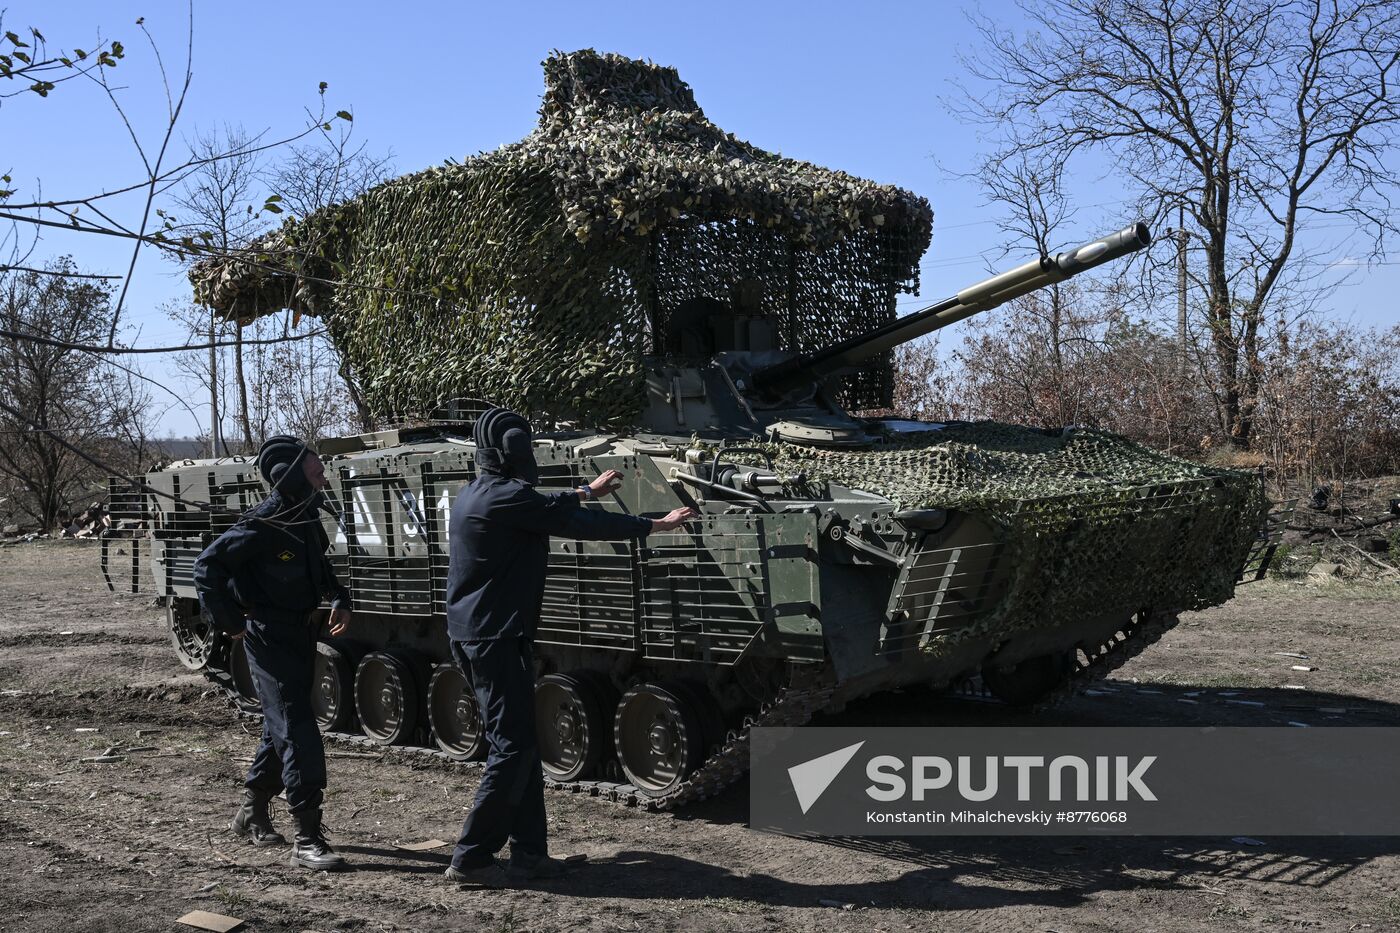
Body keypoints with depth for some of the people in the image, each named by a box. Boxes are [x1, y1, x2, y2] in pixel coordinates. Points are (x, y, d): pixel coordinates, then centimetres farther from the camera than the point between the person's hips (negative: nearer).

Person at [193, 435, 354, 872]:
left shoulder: (307, 516, 5)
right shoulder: (264, 525, -21)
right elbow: (208, 566, -18)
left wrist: (339, 598, 10)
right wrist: (230, 622, -16)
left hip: (300, 631, 9)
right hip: (269, 637, -9)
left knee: (283, 726, 20)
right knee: (298, 733, -11)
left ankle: (252, 813, 38)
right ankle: (307, 840, -6)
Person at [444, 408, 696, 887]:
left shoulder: (478, 493, 12)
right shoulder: (506, 497, -18)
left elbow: (543, 507, 30)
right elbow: (580, 524, -15)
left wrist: (587, 490, 43)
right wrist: (657, 524, -5)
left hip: (472, 634, 10)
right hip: (496, 637, -10)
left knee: (521, 744, 14)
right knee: (512, 748, -5)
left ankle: (528, 851, 19)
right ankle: (470, 859, 1)